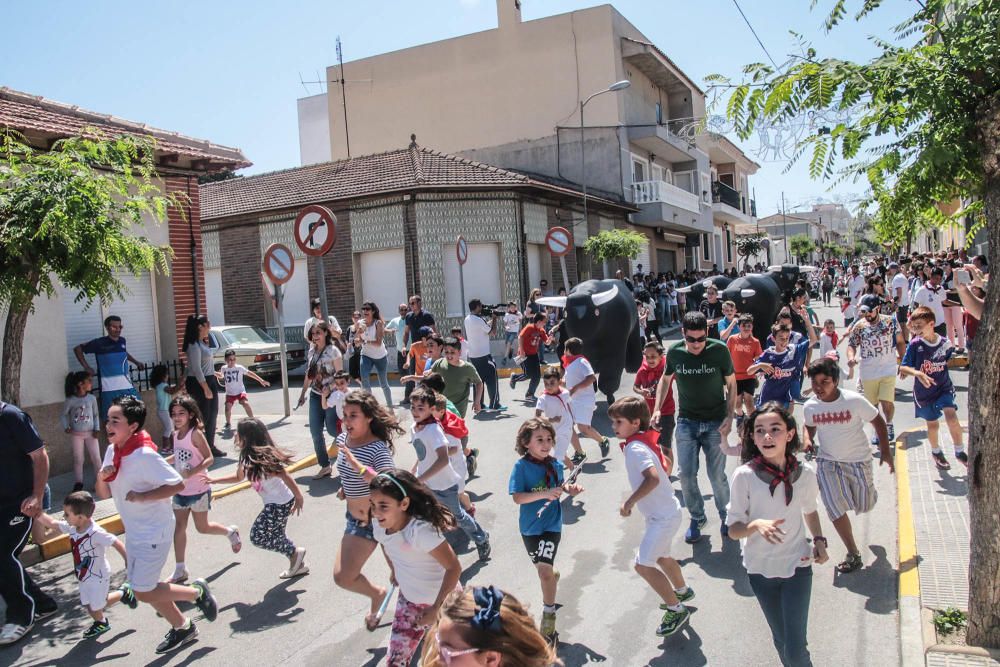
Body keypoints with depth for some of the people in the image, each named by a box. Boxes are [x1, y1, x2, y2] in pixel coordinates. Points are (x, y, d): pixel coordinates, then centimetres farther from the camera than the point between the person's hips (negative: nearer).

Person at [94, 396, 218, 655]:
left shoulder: (145, 455, -24)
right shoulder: (113, 451, 1)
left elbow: (178, 484, -25)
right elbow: (105, 493, 8)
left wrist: (141, 497, -26)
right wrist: (101, 477, -13)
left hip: (154, 531, -9)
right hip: (134, 531, 9)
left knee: (143, 592, -4)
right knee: (145, 588, 17)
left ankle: (197, 592, 16)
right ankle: (182, 627, 35)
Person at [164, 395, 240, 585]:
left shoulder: (195, 434, -18)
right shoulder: (176, 434, 3)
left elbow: (209, 459, -21)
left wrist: (192, 472, -33)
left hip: (198, 489, -6)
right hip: (181, 490, 6)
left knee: (202, 528, 8)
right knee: (179, 527, 6)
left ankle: (231, 532, 37)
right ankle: (180, 571, 14)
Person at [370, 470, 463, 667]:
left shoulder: (421, 530, -36)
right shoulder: (379, 525, -14)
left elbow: (454, 568, -32)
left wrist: (436, 608, -29)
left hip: (443, 599, -6)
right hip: (409, 600, 6)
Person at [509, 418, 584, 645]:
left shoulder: (555, 463, -8)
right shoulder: (521, 466, -17)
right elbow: (517, 497, -22)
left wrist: (570, 488, -12)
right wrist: (544, 494, -34)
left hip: (551, 524, -1)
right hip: (530, 526, 1)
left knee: (544, 570, -12)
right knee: (542, 568, 22)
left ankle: (549, 621, 2)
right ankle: (554, 576, 59)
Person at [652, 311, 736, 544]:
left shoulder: (719, 350, -12)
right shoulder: (675, 352, -6)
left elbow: (731, 384, -1)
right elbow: (665, 379, 13)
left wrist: (730, 417, -9)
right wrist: (657, 408, 3)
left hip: (715, 423, -2)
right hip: (686, 422, 2)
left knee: (717, 475, 2)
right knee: (687, 476, 1)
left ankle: (726, 515, 28)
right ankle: (697, 517, 24)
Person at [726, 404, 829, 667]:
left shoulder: (805, 473, -11)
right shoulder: (744, 475, -18)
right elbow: (734, 529, -12)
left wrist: (819, 540, -4)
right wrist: (756, 525, -32)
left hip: (797, 566, 0)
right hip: (761, 570, 0)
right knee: (781, 641, 17)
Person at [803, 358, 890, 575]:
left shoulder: (854, 400, -21)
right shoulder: (810, 406, -10)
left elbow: (878, 421, -7)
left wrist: (885, 451, -6)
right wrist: (807, 439, -9)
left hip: (858, 460, -2)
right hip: (827, 462, 2)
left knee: (864, 506, 14)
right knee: (835, 509, -8)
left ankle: (866, 492, 53)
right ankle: (853, 555, 9)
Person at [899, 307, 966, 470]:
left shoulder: (945, 343, -10)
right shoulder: (915, 344, -16)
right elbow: (903, 368, -18)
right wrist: (918, 373, -32)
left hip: (944, 388, 0)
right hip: (924, 392, 0)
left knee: (951, 415, -19)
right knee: (932, 424, 12)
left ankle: (960, 452, 3)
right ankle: (936, 452, 40)